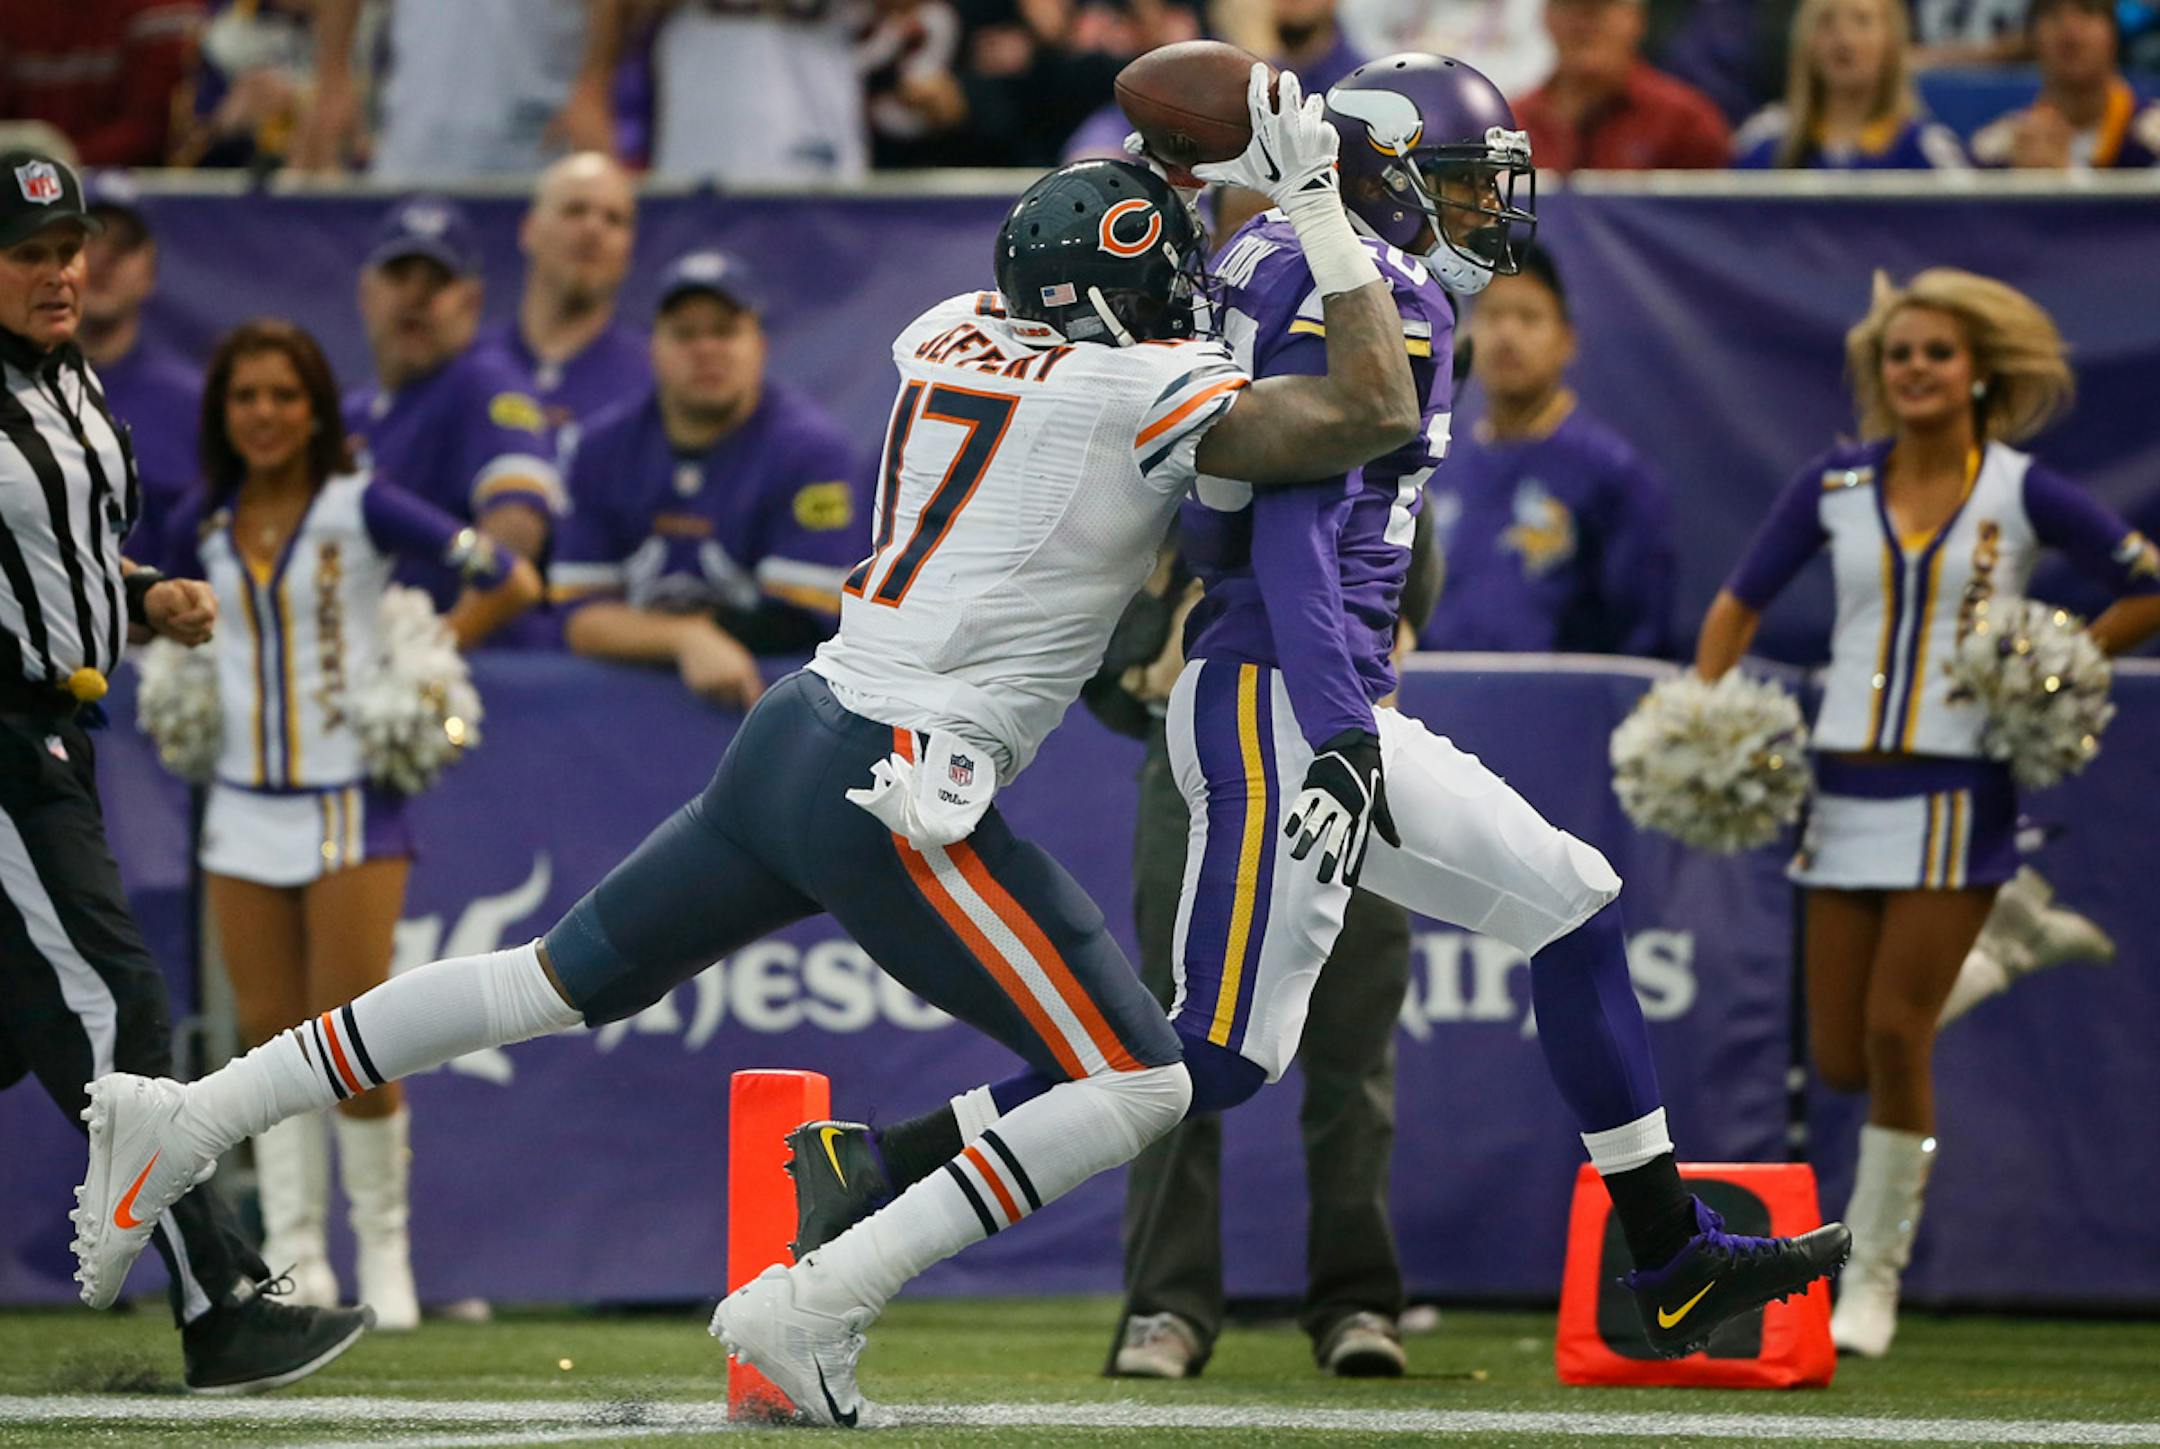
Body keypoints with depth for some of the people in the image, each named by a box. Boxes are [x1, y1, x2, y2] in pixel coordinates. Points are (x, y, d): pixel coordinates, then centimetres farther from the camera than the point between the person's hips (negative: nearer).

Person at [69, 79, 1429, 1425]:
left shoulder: (952, 336, 13)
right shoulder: (1147, 396, -8)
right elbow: (1378, 414, -11)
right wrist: (1317, 203, -4)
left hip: (789, 741, 8)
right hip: (899, 788, -8)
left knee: (557, 982, 20)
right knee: (1145, 1088, -2)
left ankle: (188, 1117, 18)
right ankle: (810, 1306, -11)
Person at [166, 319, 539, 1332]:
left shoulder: (361, 509, -8)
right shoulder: (205, 527, 6)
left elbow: (511, 583, -6)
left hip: (350, 802, -4)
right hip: (244, 804, 4)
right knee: (270, 1039, 3)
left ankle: (384, 1249, 8)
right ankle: (296, 1257, 7)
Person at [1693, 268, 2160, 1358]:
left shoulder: (2023, 494, -4)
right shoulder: (1834, 487, 4)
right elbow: (1738, 605, 12)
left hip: (1957, 789, -3)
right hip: (1845, 782, 3)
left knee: (1894, 1033, -11)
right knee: (1838, 1056, 3)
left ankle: (1873, 1275, 2)